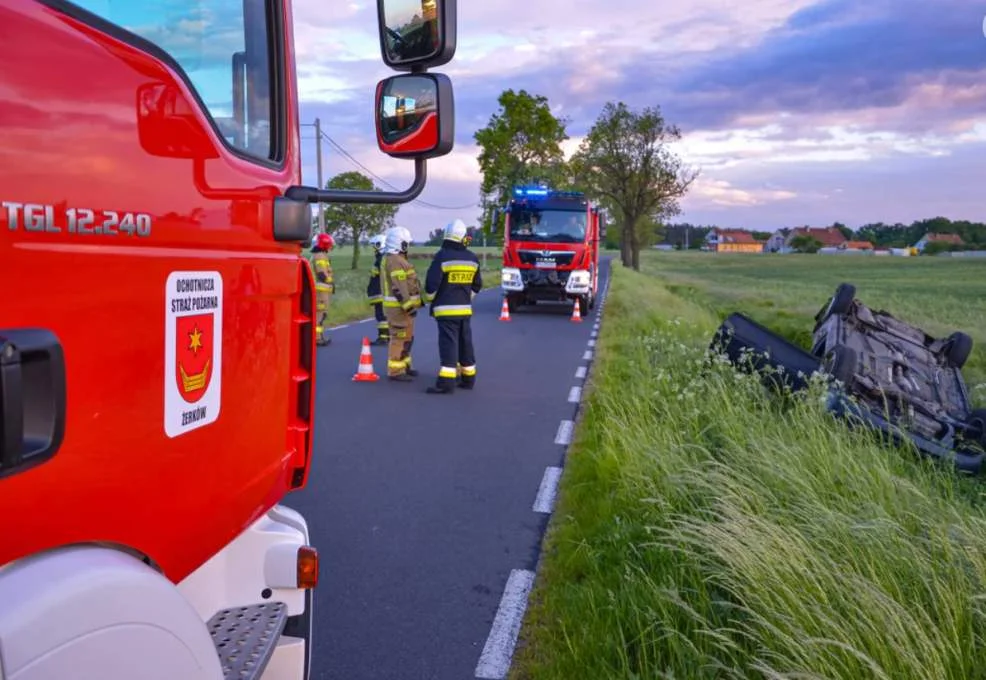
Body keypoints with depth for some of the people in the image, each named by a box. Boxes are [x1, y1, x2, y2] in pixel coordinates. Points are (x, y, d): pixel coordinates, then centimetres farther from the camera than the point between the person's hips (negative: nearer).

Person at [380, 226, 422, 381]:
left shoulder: (391, 258, 17)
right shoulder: (396, 260, -18)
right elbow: (399, 288, -24)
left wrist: (409, 304, 25)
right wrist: (409, 306, -24)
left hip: (400, 305, 11)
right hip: (399, 306, -11)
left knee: (407, 337, 18)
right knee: (400, 338, -6)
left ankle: (404, 365, 27)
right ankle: (395, 371, -1)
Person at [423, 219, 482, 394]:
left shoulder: (442, 256, -11)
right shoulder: (472, 258, 6)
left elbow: (432, 282, -12)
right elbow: (477, 284, 15)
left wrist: (429, 298, 6)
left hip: (446, 309, -5)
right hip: (465, 308, 5)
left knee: (448, 344, -9)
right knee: (465, 344, 14)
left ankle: (447, 382, -14)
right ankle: (468, 379, 22)